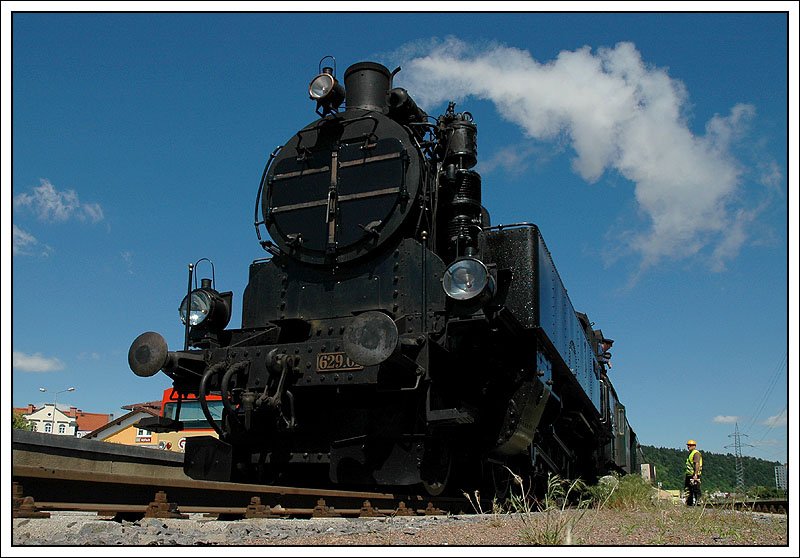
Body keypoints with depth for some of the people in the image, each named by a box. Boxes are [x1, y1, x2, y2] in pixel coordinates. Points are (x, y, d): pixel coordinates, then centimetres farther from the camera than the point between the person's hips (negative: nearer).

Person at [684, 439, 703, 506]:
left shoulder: (696, 453, -11)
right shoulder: (690, 454, 20)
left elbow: (697, 464, -20)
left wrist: (695, 475, -27)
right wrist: (686, 475, 24)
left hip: (694, 475, -10)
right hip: (689, 475, 10)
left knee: (696, 490, -7)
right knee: (688, 490, 10)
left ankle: (697, 502, -4)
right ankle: (689, 503, 15)